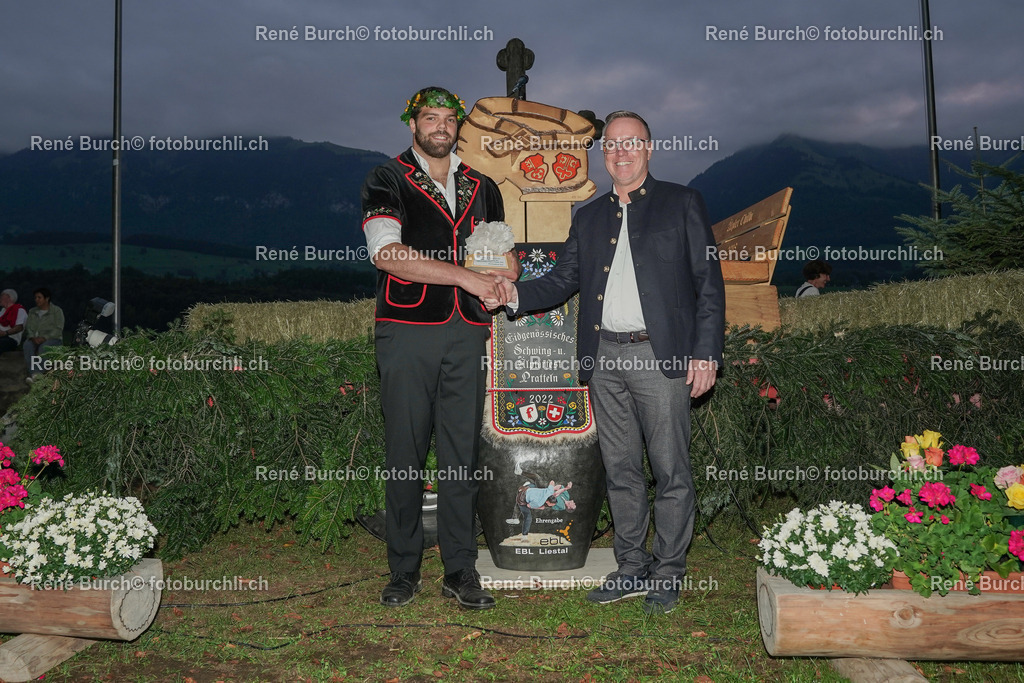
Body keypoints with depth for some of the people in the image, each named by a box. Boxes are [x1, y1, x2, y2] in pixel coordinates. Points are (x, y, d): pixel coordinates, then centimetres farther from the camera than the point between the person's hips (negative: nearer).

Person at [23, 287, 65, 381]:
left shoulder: (57, 310, 1)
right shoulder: (32, 311, 17)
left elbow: (58, 329, -8)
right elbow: (28, 327, 9)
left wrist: (44, 338, -20)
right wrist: (32, 337, -13)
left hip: (53, 338, -4)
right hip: (35, 339, 4)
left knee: (43, 347, -37)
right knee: (27, 345, -30)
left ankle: (36, 374, -42)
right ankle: (33, 373, -39)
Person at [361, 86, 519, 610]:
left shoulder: (481, 188, 19)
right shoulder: (386, 182, 6)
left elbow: (505, 263, 25)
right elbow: (386, 253, -10)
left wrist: (500, 269, 0)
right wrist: (465, 275, -13)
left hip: (467, 332, 3)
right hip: (407, 331, -3)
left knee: (461, 452, 4)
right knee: (405, 452, 1)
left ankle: (460, 570, 14)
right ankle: (404, 570, 15)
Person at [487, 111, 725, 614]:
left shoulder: (682, 204, 5)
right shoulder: (588, 218, 18)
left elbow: (709, 283, 0)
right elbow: (562, 280, 15)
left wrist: (706, 352, -9)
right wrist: (516, 294, -4)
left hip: (661, 355, -4)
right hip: (604, 358, 4)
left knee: (670, 470, 2)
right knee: (620, 469, 11)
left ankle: (667, 573, 17)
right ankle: (631, 568, 24)